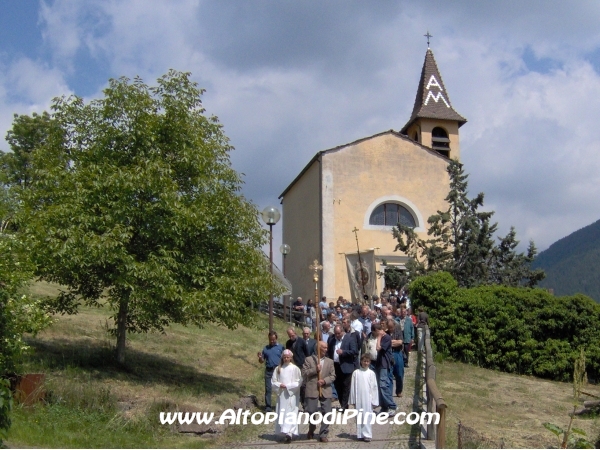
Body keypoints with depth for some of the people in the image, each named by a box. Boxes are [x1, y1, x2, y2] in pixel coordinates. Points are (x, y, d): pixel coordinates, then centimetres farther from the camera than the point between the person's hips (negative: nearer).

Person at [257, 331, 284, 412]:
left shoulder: (281, 347, 2)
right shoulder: (266, 348, 9)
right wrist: (260, 357, -9)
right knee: (268, 389, 2)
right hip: (268, 371, 2)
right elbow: (262, 361, 11)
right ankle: (268, 406, 6)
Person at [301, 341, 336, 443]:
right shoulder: (309, 359, 5)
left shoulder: (330, 361, 13)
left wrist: (324, 381, -10)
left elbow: (333, 376, 8)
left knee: (327, 413, -2)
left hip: (326, 390, 2)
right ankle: (311, 431, 25)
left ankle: (323, 434, 9)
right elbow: (304, 373, -1)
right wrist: (315, 369, -12)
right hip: (312, 390, -2)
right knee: (311, 412, -1)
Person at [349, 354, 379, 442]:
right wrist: (353, 400, 4)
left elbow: (374, 387, 2)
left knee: (367, 417, -2)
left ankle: (367, 434, 0)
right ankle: (360, 434, 15)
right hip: (358, 399, 1)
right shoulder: (356, 373, 2)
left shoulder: (371, 373, 0)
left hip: (368, 399, -1)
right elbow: (353, 387, 5)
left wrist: (374, 401, 0)